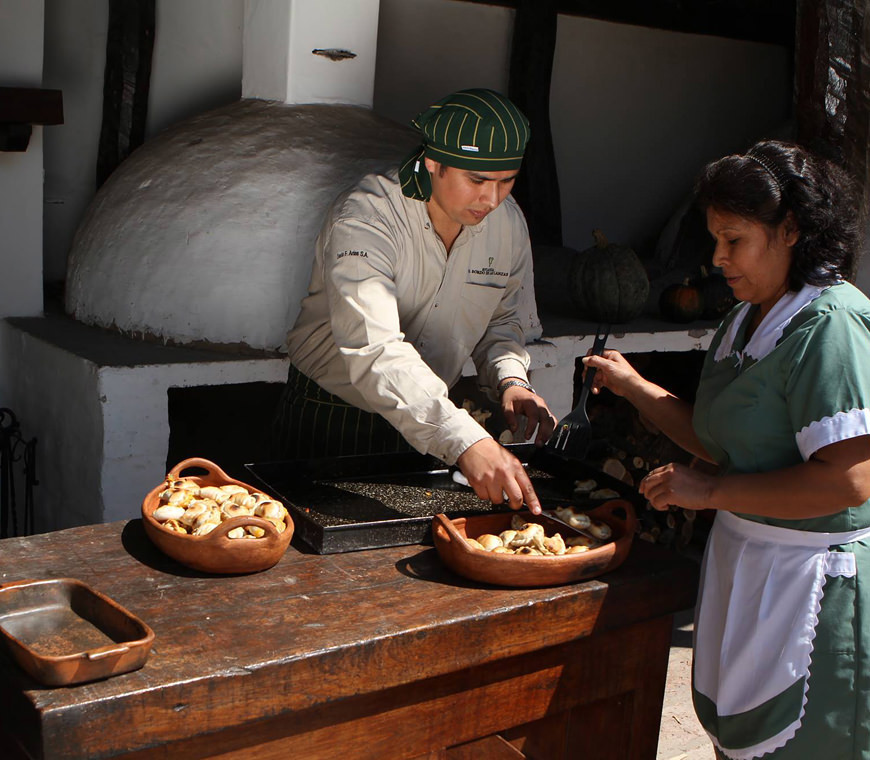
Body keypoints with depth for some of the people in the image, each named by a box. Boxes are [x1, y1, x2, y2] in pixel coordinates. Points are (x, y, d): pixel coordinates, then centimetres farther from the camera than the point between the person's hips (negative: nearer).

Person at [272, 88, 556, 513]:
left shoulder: (508, 223, -7)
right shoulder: (364, 219, -28)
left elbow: (500, 318, 9)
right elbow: (374, 350, -42)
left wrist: (510, 378, -14)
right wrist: (464, 441, -53)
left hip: (428, 422, 5)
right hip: (332, 418, -5)